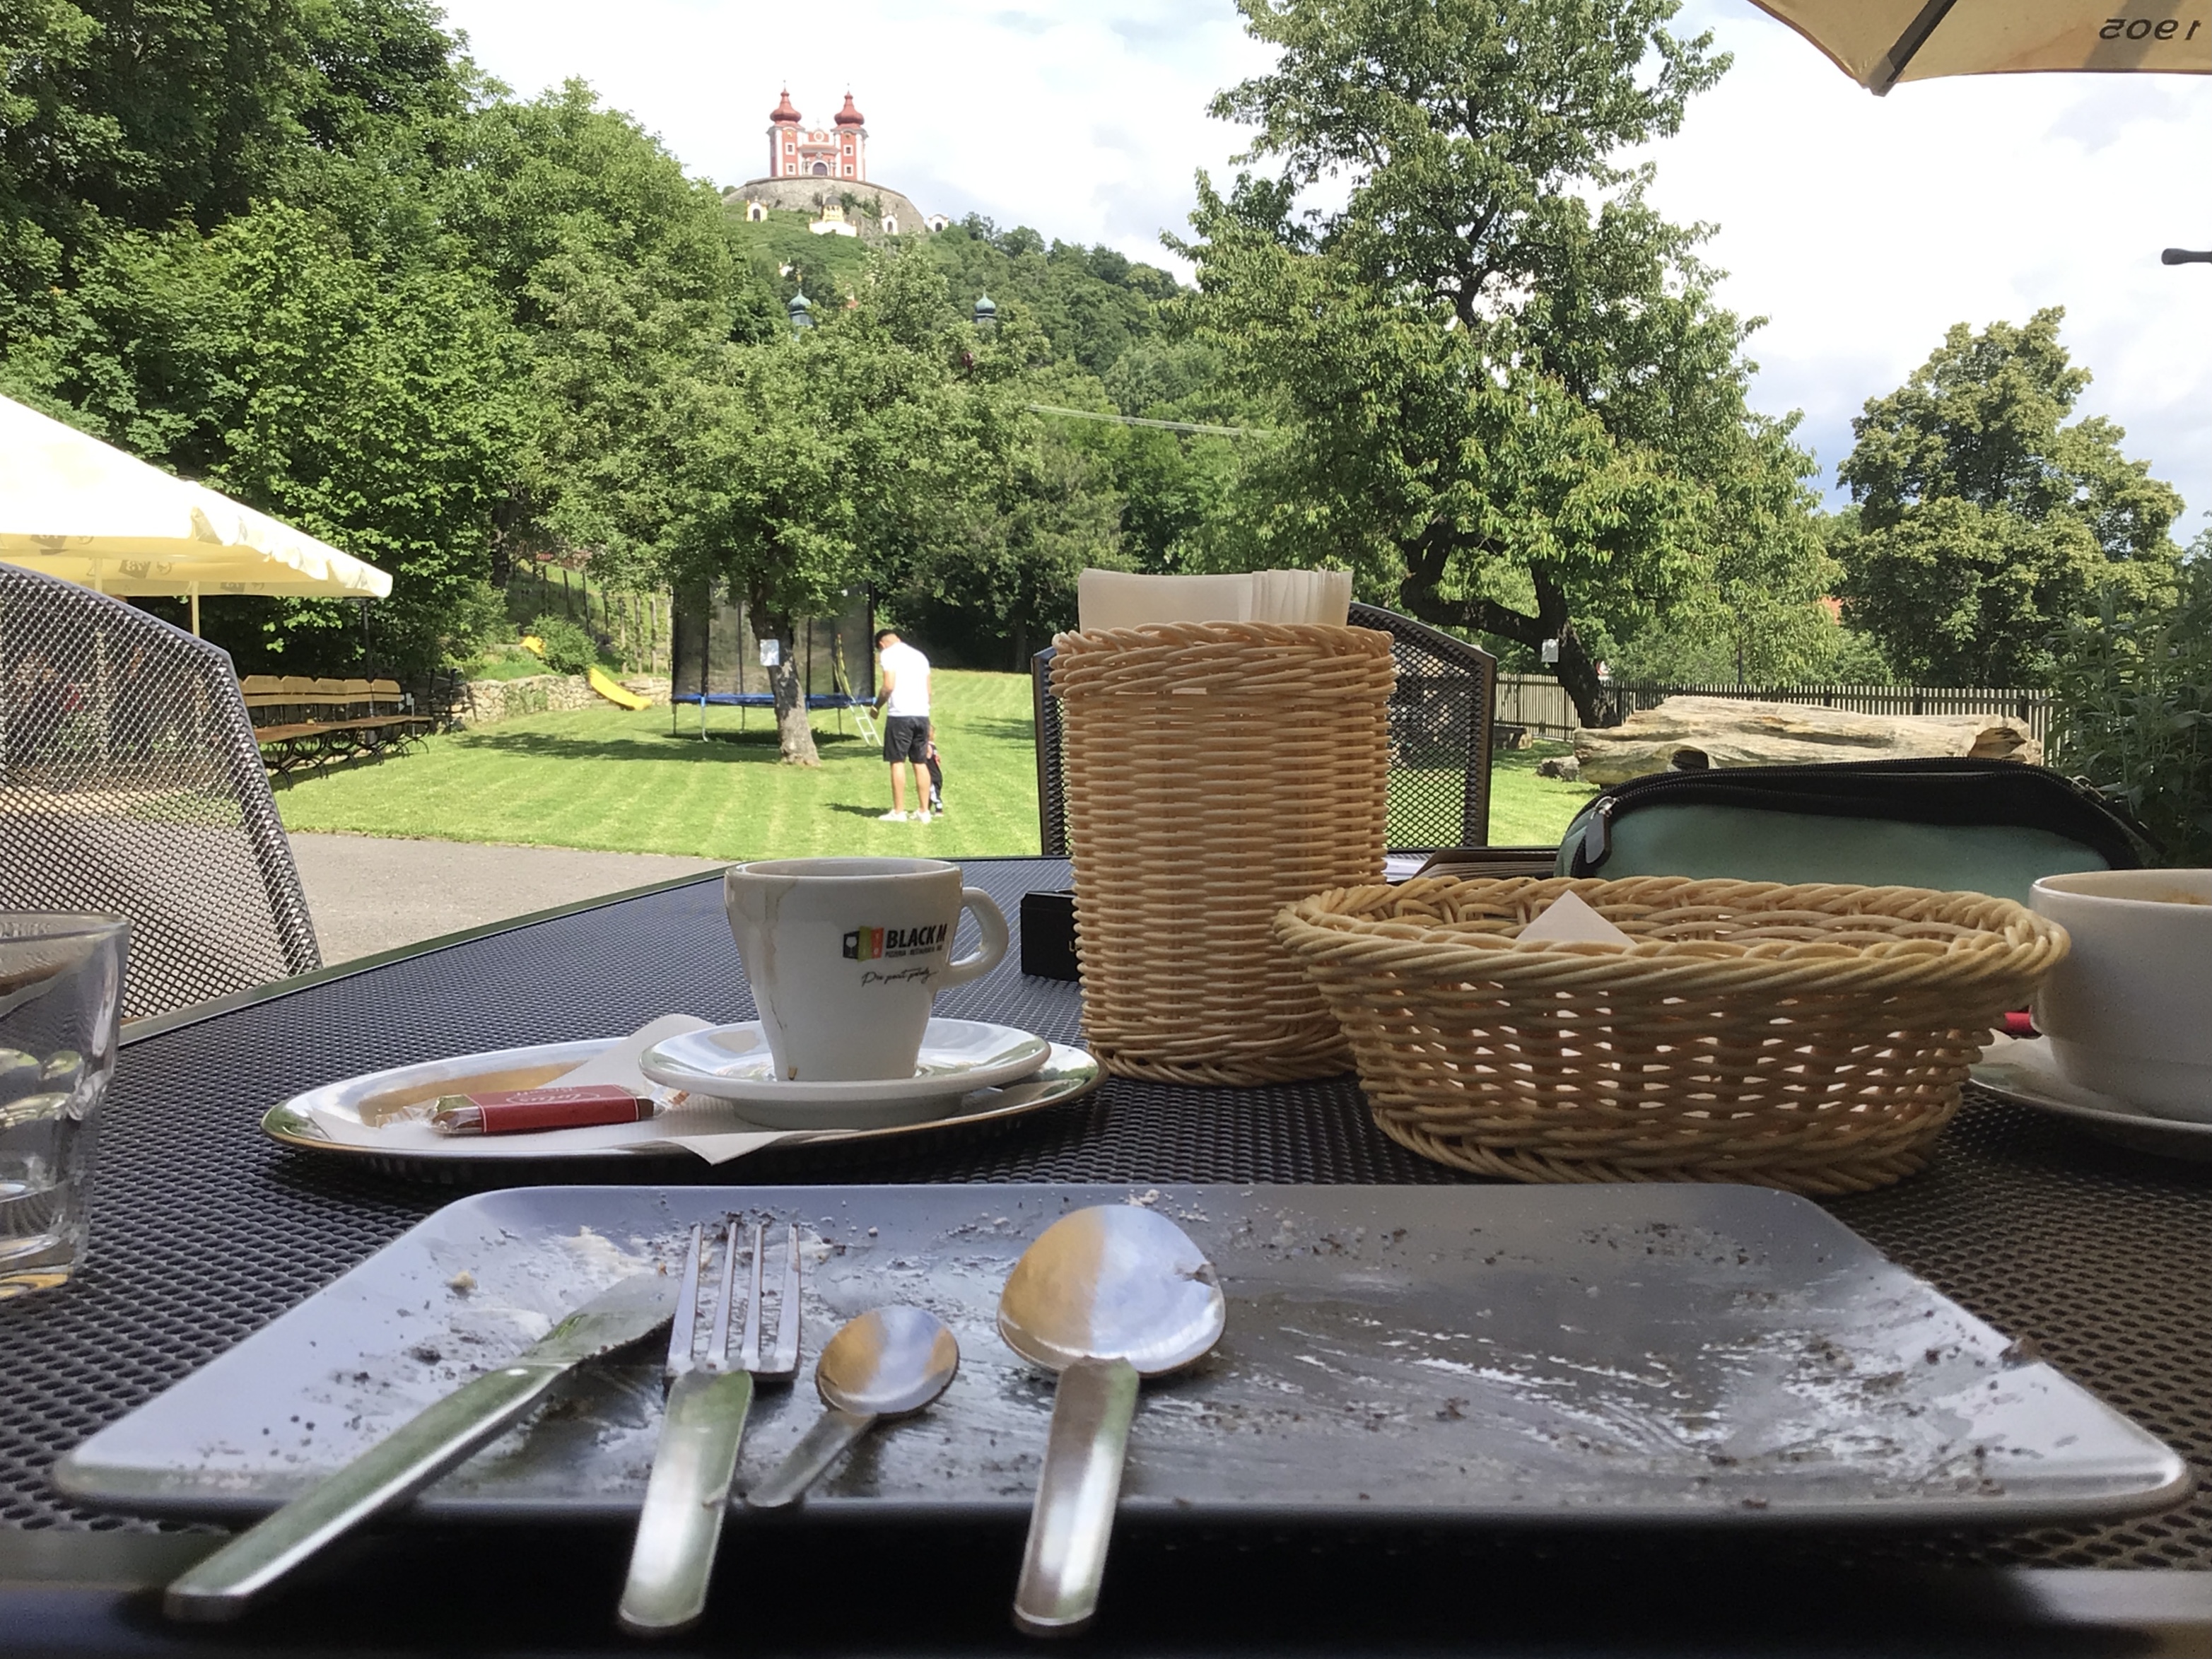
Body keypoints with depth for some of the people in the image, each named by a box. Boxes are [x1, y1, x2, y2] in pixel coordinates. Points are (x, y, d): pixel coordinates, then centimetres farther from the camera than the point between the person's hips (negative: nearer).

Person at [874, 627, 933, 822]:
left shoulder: (888, 654, 0)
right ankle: (923, 811, 10)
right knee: (920, 763, 8)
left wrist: (877, 706, 4)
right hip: (922, 714, 6)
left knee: (897, 762, 0)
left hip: (900, 714, -6)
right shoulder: (919, 655, 19)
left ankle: (898, 812, 1)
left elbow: (889, 686, -10)